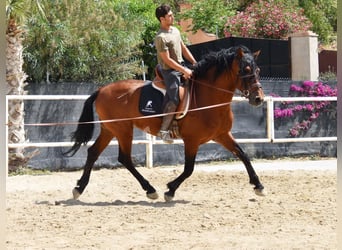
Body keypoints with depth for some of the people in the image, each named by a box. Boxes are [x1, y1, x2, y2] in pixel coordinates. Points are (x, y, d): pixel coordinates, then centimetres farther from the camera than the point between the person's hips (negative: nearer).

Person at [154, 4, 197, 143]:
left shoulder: (175, 30, 8)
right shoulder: (161, 37, -20)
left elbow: (184, 49, 16)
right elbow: (167, 60, -21)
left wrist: (195, 64, 9)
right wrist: (184, 71, -21)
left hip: (181, 66, 9)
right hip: (170, 71, -9)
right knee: (174, 100, -13)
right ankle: (163, 131, -9)